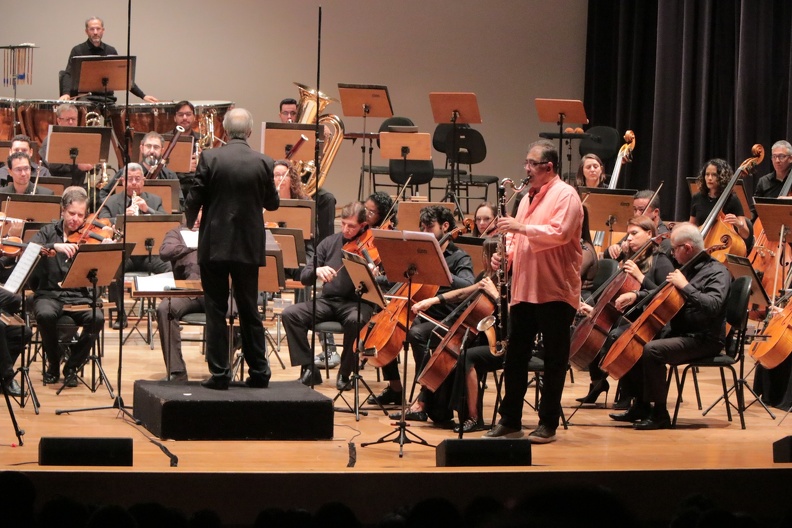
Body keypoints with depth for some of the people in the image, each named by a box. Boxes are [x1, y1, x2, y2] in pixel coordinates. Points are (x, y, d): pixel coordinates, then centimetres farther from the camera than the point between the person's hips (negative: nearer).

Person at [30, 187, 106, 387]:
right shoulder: (48, 232, 7)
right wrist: (55, 246, -27)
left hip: (79, 297, 1)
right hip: (49, 294, -1)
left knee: (97, 318, -30)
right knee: (45, 314, -35)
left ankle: (72, 366, -7)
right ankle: (53, 364, -7)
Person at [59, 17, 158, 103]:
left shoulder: (111, 51, 13)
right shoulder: (78, 51, 2)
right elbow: (68, 74, -8)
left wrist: (142, 96, 7)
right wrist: (66, 93, -29)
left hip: (107, 98, 3)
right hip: (85, 98, -3)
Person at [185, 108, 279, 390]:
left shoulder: (209, 158, -9)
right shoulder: (263, 163, -5)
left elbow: (194, 199, -7)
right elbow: (273, 203, 6)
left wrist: (190, 223, 14)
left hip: (214, 245, -2)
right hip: (248, 247, 2)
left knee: (216, 311, 4)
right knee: (249, 310, 13)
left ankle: (219, 373, 2)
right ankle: (259, 372, 15)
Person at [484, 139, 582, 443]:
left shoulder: (565, 195, -7)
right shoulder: (529, 198, 19)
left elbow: (560, 233, -20)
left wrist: (521, 227, -21)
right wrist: (507, 254, 6)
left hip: (555, 291, -8)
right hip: (524, 290, 8)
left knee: (554, 359, 1)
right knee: (515, 356, 9)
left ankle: (548, 424, 6)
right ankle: (510, 420, 15)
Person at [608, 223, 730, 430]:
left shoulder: (717, 272, -12)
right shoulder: (688, 269, 15)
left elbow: (713, 306, -29)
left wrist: (685, 286, -26)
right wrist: (637, 295, 11)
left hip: (704, 340, -10)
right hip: (679, 333, 10)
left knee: (652, 350, -31)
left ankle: (660, 414, -22)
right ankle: (641, 406, 14)